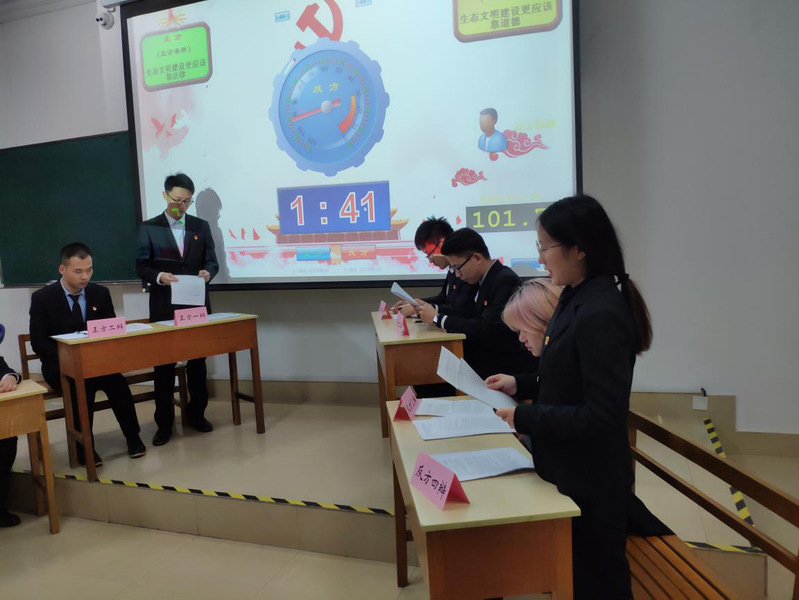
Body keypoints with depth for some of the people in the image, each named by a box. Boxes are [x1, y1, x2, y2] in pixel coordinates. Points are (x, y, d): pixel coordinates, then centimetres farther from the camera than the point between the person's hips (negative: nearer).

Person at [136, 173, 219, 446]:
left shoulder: (201, 226, 9)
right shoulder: (149, 228, 3)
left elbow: (212, 262, 6)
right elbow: (142, 267, 0)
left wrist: (207, 272, -16)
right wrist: (158, 276, -21)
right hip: (164, 307, -2)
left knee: (197, 360, 10)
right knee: (164, 364, 3)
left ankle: (197, 413, 24)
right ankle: (164, 423, 13)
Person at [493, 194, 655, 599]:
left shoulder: (601, 315, -27)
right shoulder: (577, 299, 2)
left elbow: (603, 415, -27)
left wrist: (525, 418, -23)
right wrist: (521, 384, 2)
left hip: (591, 483, -9)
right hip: (570, 471, 9)